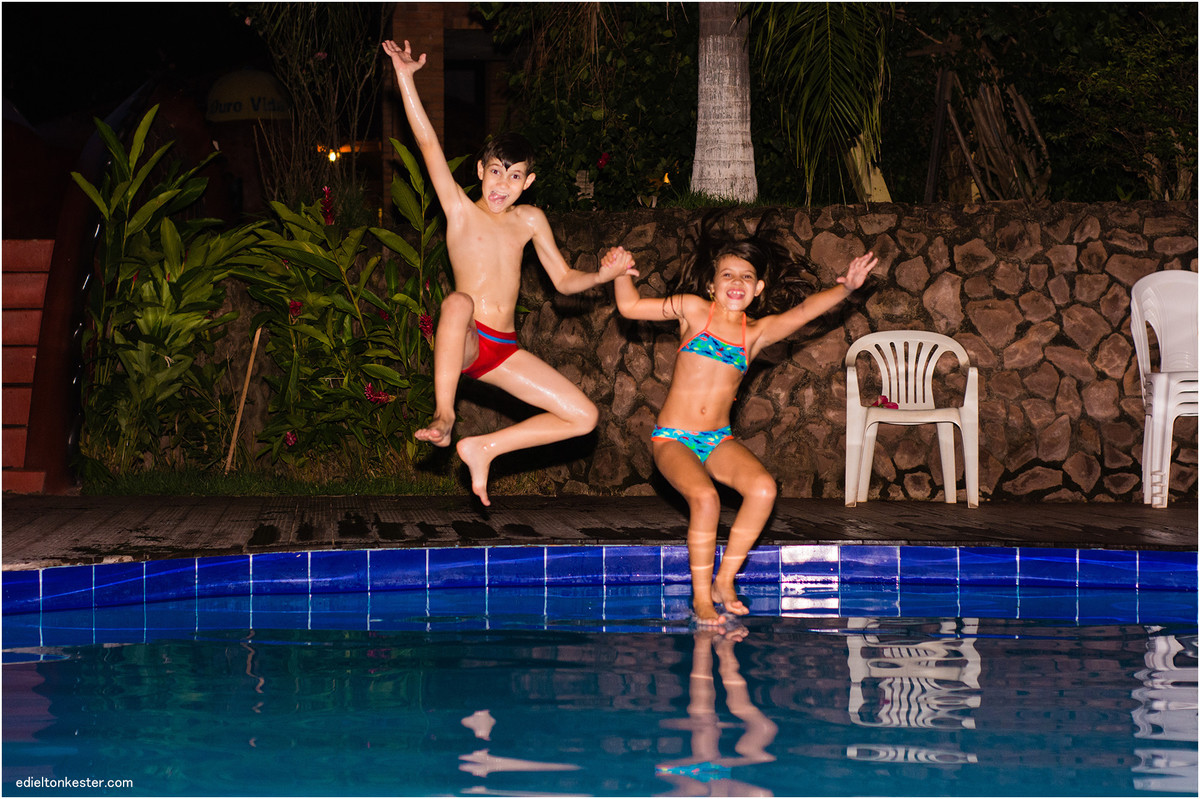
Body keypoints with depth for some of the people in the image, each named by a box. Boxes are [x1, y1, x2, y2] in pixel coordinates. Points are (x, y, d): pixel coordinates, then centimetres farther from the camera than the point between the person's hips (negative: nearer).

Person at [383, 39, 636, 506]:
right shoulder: (460, 209, 2)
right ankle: (443, 416, -38)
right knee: (459, 301, -42)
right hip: (462, 343, -5)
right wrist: (404, 76, -13)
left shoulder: (529, 221, 14)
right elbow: (428, 144, -7)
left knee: (584, 417, -4)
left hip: (503, 352, 5)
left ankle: (483, 449, 7)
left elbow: (564, 280, 17)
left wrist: (601, 276, -4)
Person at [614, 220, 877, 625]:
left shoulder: (757, 331, 6)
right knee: (705, 497, -30)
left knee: (763, 488, -24)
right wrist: (622, 272, -10)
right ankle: (701, 599, -15)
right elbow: (630, 306, 8)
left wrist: (845, 288, -26)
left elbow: (800, 311, -11)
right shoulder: (694, 310, 2)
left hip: (718, 440, 3)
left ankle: (724, 581, -7)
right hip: (673, 439, -3)